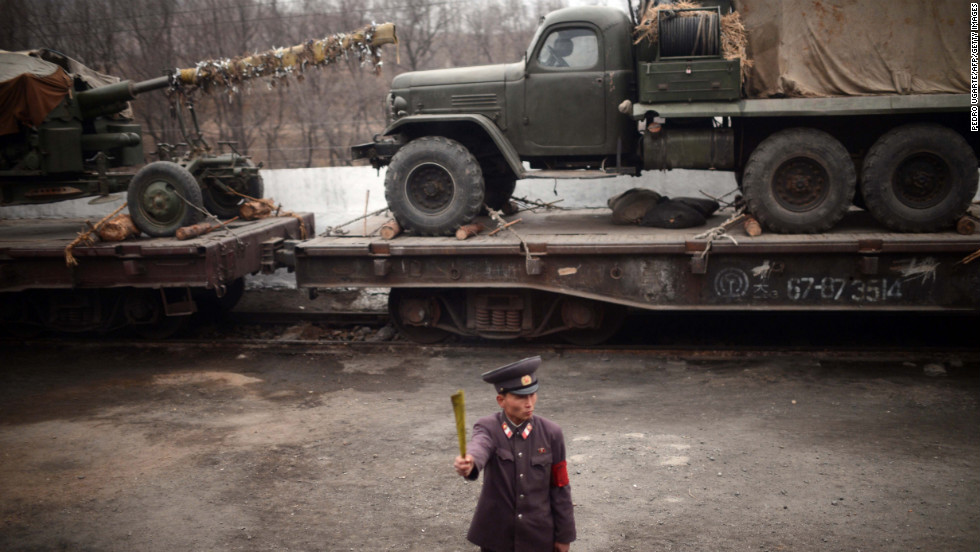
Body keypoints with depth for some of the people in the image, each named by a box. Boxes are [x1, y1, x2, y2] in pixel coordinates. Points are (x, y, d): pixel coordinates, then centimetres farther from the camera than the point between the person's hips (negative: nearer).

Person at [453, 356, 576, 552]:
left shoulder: (551, 433, -7)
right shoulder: (487, 428, -11)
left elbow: (559, 487, 0)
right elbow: (479, 447, -36)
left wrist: (564, 534, 2)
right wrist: (469, 463, -59)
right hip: (496, 536, 0)